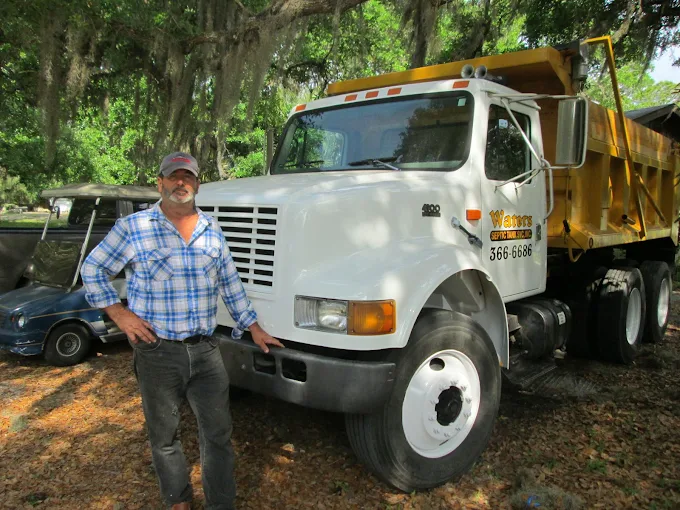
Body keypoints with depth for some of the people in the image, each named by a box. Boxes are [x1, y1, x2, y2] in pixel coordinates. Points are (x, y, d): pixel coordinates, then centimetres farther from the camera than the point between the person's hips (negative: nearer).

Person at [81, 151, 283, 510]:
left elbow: (230, 284, 14)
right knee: (163, 435, 14)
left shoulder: (211, 230, 7)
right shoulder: (133, 227, -4)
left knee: (218, 432, 6)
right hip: (157, 350, -2)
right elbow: (93, 271, 4)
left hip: (205, 349, 3)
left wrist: (254, 328, 14)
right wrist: (119, 314, -6)